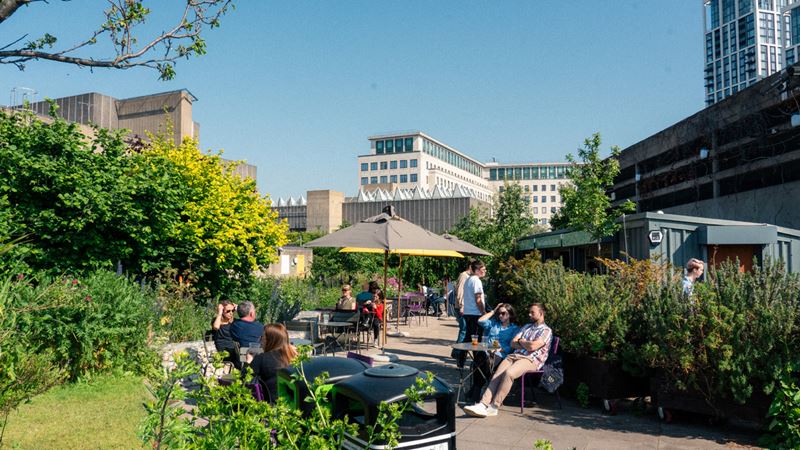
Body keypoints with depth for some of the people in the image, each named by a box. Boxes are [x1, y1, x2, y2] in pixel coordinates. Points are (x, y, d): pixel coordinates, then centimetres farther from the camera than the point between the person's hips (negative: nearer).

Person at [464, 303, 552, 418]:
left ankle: (494, 407, -29)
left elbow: (532, 346, -13)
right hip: (515, 356, 7)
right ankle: (483, 404, -33)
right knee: (497, 374, -21)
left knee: (509, 373, -33)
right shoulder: (527, 327, 27)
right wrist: (526, 345, -1)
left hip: (531, 359, -6)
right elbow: (513, 343, 16)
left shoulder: (546, 331, 3)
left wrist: (521, 341, 6)